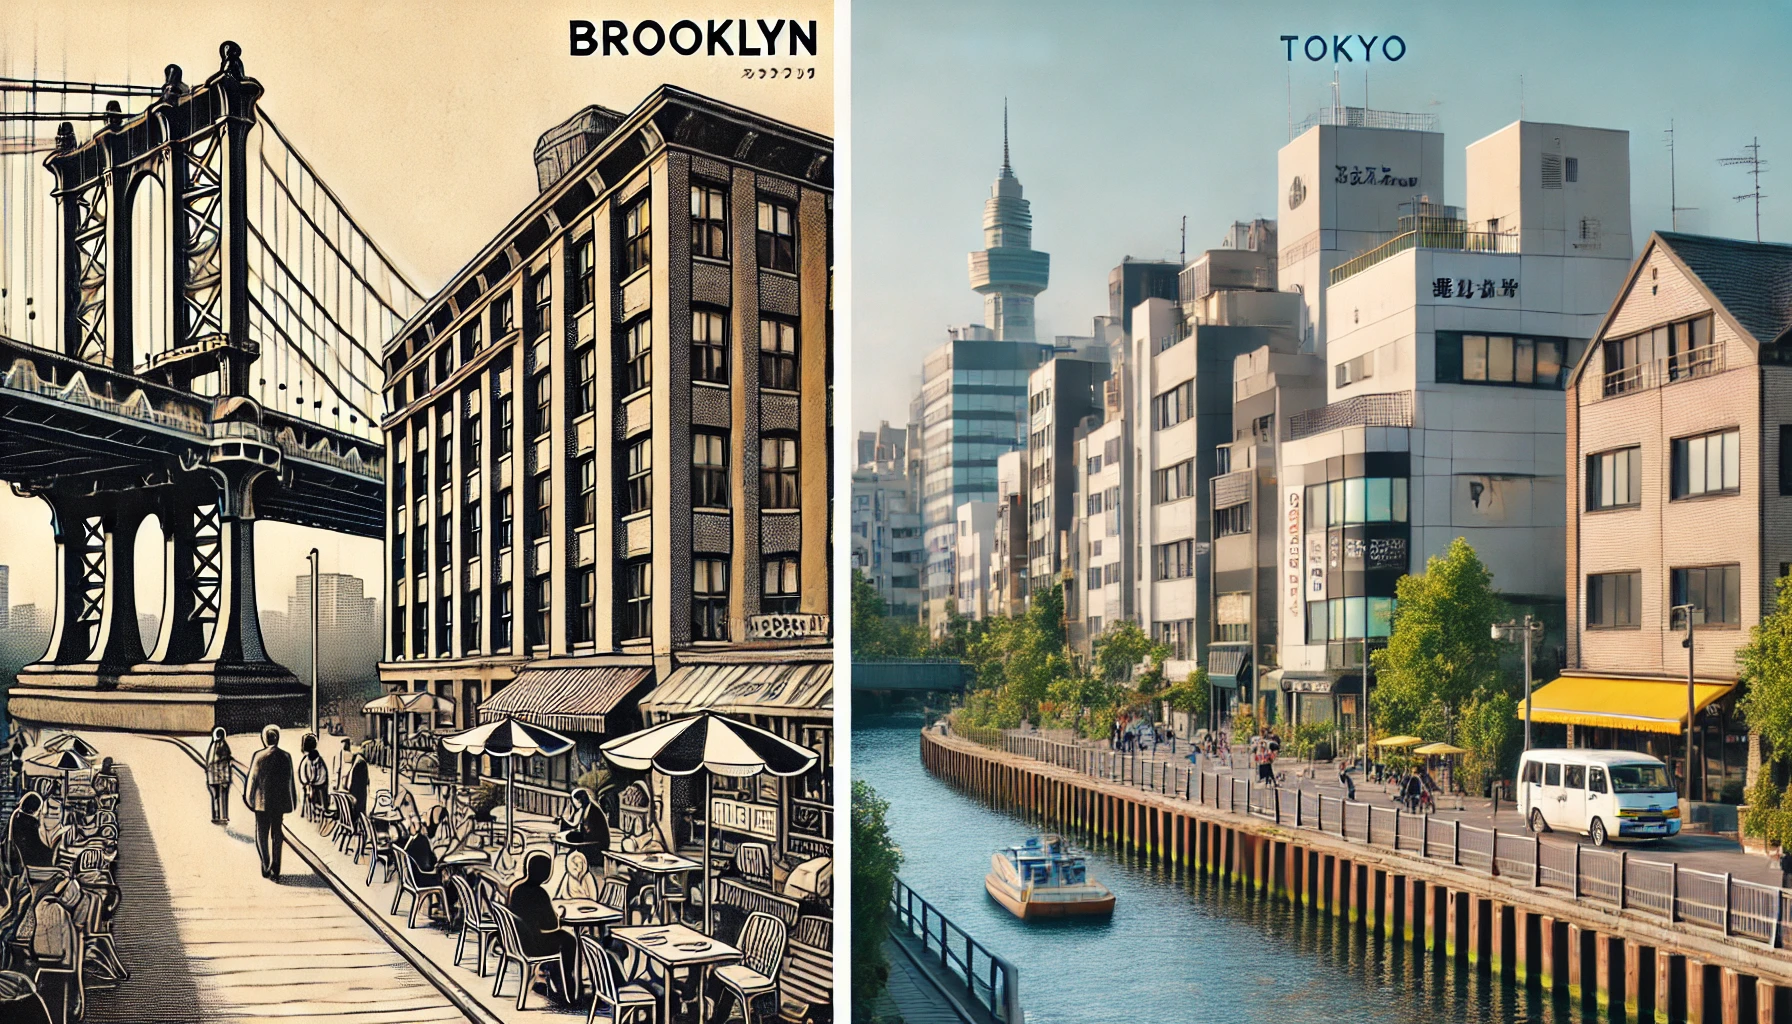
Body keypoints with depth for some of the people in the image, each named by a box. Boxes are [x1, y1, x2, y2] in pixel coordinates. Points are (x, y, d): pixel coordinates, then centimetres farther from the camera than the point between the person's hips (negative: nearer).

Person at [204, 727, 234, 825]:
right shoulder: (211, 747, 10)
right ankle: (217, 817, 9)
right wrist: (206, 780, 13)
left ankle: (224, 818, -2)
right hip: (212, 776, 5)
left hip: (221, 776, -5)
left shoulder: (223, 746, -5)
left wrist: (224, 780, -11)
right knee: (215, 797, 6)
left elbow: (226, 762, -8)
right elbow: (207, 763, 13)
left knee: (222, 797, -3)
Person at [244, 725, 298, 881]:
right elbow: (289, 781, 2)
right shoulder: (286, 757, -3)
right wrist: (289, 803, 11)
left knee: (262, 834, 9)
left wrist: (250, 799, 7)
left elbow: (252, 779, -5)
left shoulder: (258, 756, -10)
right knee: (277, 834, 12)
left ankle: (266, 867, -1)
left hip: (262, 801, -2)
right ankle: (275, 870, 10)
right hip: (279, 802, 2)